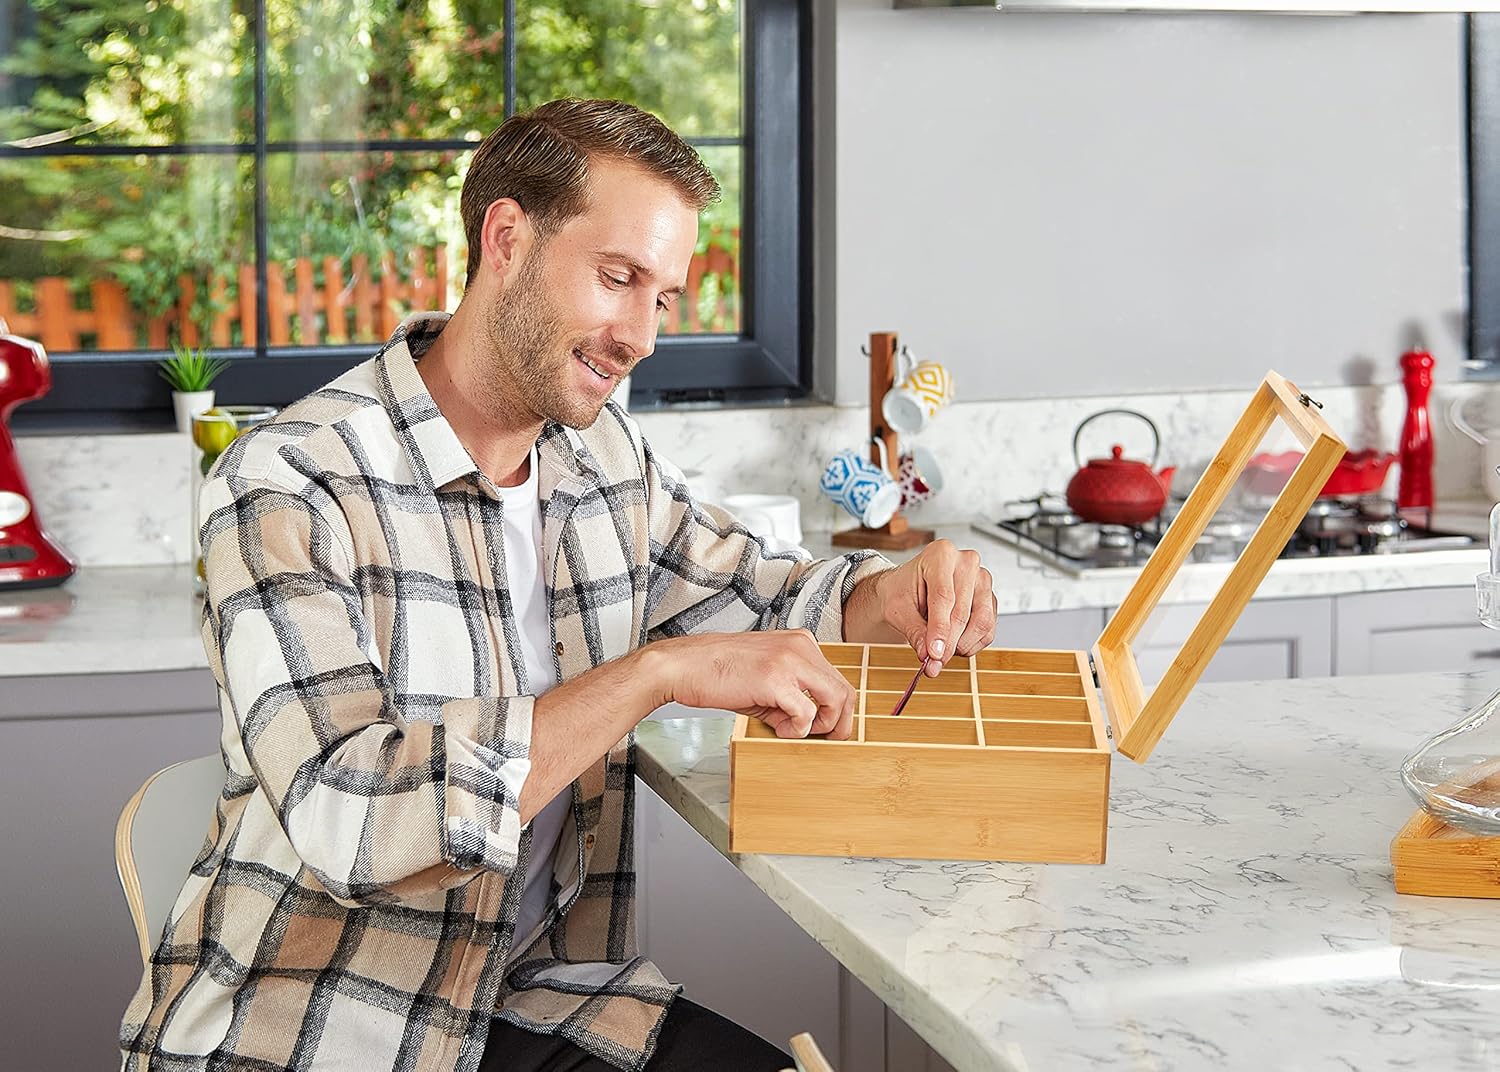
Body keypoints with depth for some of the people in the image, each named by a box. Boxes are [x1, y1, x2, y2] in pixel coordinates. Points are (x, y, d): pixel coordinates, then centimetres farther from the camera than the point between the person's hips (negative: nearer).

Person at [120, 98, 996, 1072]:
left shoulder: (607, 454, 6)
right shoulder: (291, 482, -16)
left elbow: (767, 595, 21)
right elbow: (342, 817, -28)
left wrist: (896, 594, -2)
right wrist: (661, 671, -29)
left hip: (536, 986, 7)